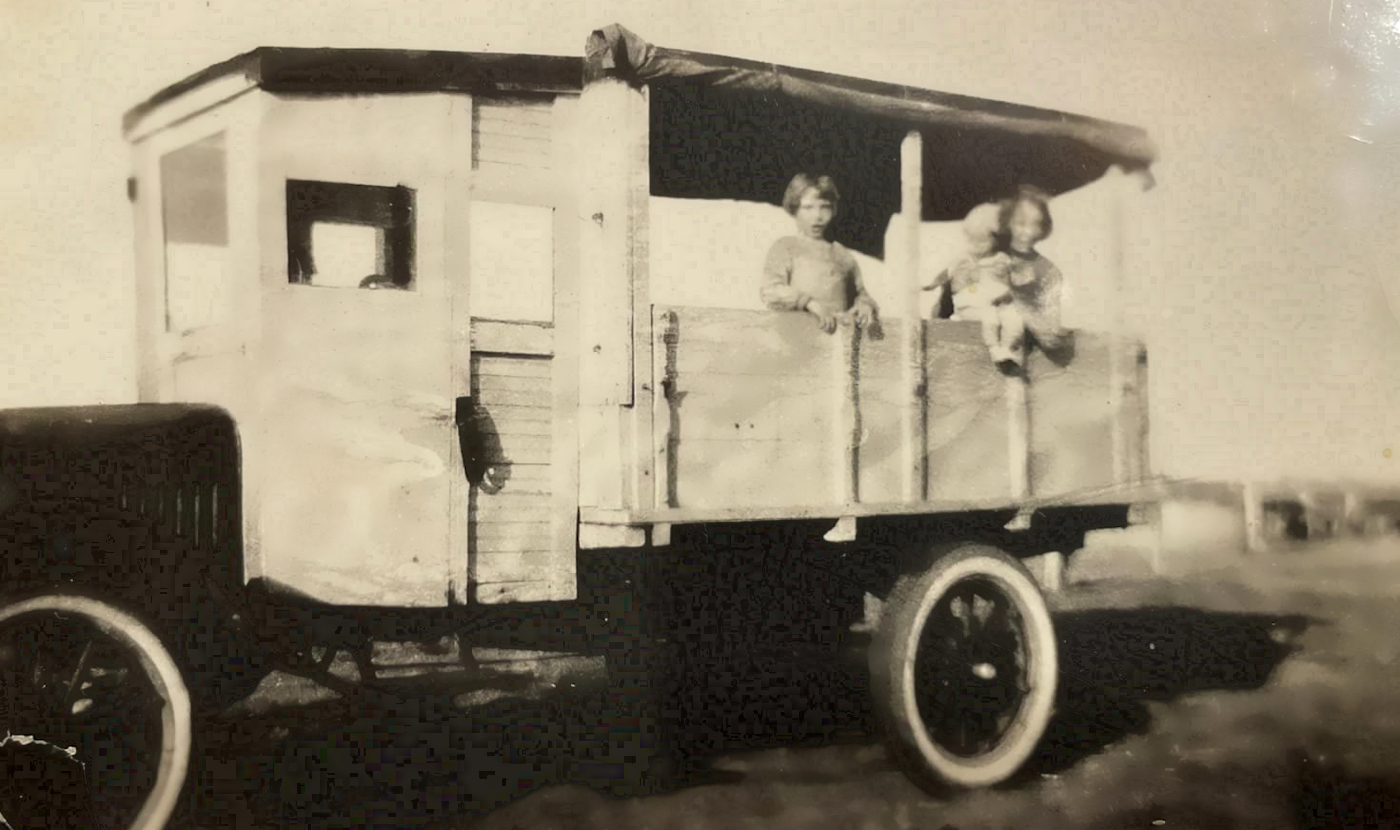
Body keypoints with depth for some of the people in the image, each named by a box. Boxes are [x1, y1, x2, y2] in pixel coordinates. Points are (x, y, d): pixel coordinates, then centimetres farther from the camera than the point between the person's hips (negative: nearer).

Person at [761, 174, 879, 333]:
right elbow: (771, 291, -5)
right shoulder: (784, 248, 9)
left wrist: (865, 305, 4)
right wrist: (810, 302, -19)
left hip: (840, 329, 6)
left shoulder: (842, 254, 22)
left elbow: (859, 292, 29)